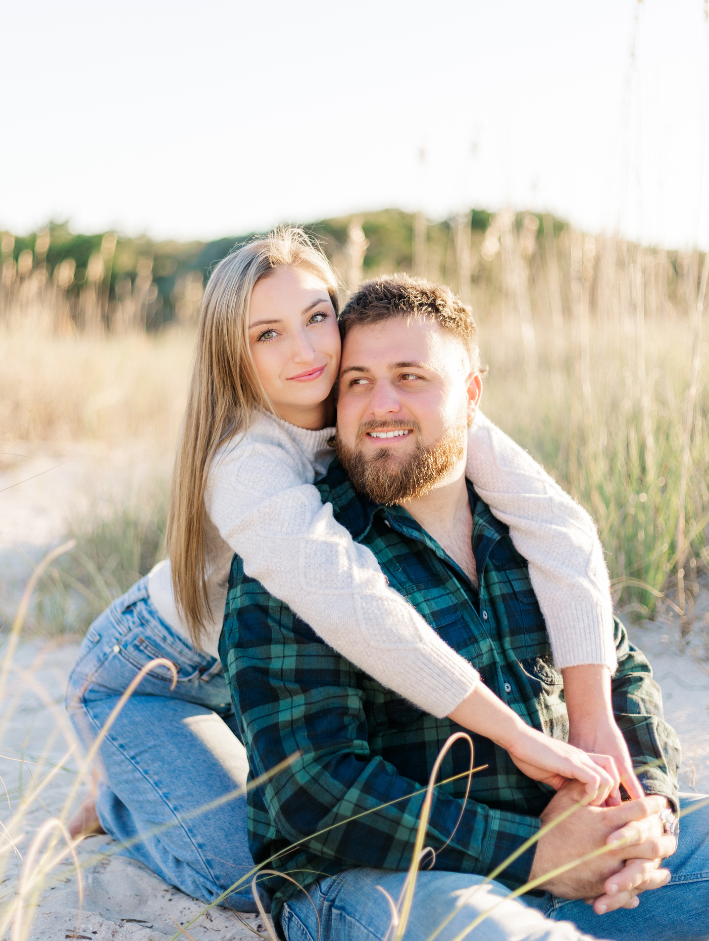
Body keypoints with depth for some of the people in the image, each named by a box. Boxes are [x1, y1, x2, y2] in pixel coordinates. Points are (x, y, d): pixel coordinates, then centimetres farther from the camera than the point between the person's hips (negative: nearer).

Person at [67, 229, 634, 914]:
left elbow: (558, 526, -31)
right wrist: (518, 736, -50)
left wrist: (595, 720, -41)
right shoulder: (244, 463, -36)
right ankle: (118, 802, 13)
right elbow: (349, 603, -52)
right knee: (251, 874, -17)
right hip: (144, 678, -6)